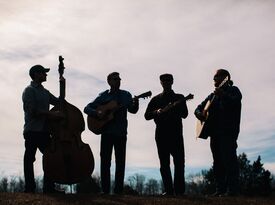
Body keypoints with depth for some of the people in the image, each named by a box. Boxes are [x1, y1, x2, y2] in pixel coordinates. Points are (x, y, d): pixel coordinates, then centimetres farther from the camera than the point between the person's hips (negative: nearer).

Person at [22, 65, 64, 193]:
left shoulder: (45, 92, 20)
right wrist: (51, 114, -19)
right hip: (32, 131, -8)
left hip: (44, 130, 8)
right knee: (29, 159, -2)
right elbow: (32, 111, -15)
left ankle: (49, 188, 11)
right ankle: (29, 189, 3)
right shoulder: (29, 90, -4)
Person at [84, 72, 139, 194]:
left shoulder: (126, 95, 9)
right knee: (105, 161, -2)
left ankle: (118, 189, 8)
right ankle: (105, 190, 4)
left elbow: (132, 110, 3)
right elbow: (87, 108, 4)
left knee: (120, 161, 2)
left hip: (121, 132, 2)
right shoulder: (103, 96, 4)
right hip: (107, 132, -1)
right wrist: (97, 113, -15)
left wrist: (135, 104, -19)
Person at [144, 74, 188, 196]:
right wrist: (158, 112, -10)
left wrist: (175, 107, -18)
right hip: (161, 134, 2)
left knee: (179, 162, -8)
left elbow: (184, 114, 0)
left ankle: (179, 190, -6)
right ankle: (168, 190, 5)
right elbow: (147, 115, 8)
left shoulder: (179, 98, 13)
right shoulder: (156, 99, 15)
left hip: (176, 134, -1)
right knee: (164, 163, 1)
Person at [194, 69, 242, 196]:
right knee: (217, 161, 6)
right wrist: (199, 113, 2)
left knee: (229, 159, -11)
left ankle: (232, 190, -9)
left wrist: (222, 94, -29)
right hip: (215, 132, 8)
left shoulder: (233, 90, 4)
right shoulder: (213, 95, 24)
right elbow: (199, 108, 23)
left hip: (228, 131, -7)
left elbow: (234, 102, -17)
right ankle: (220, 189, 10)